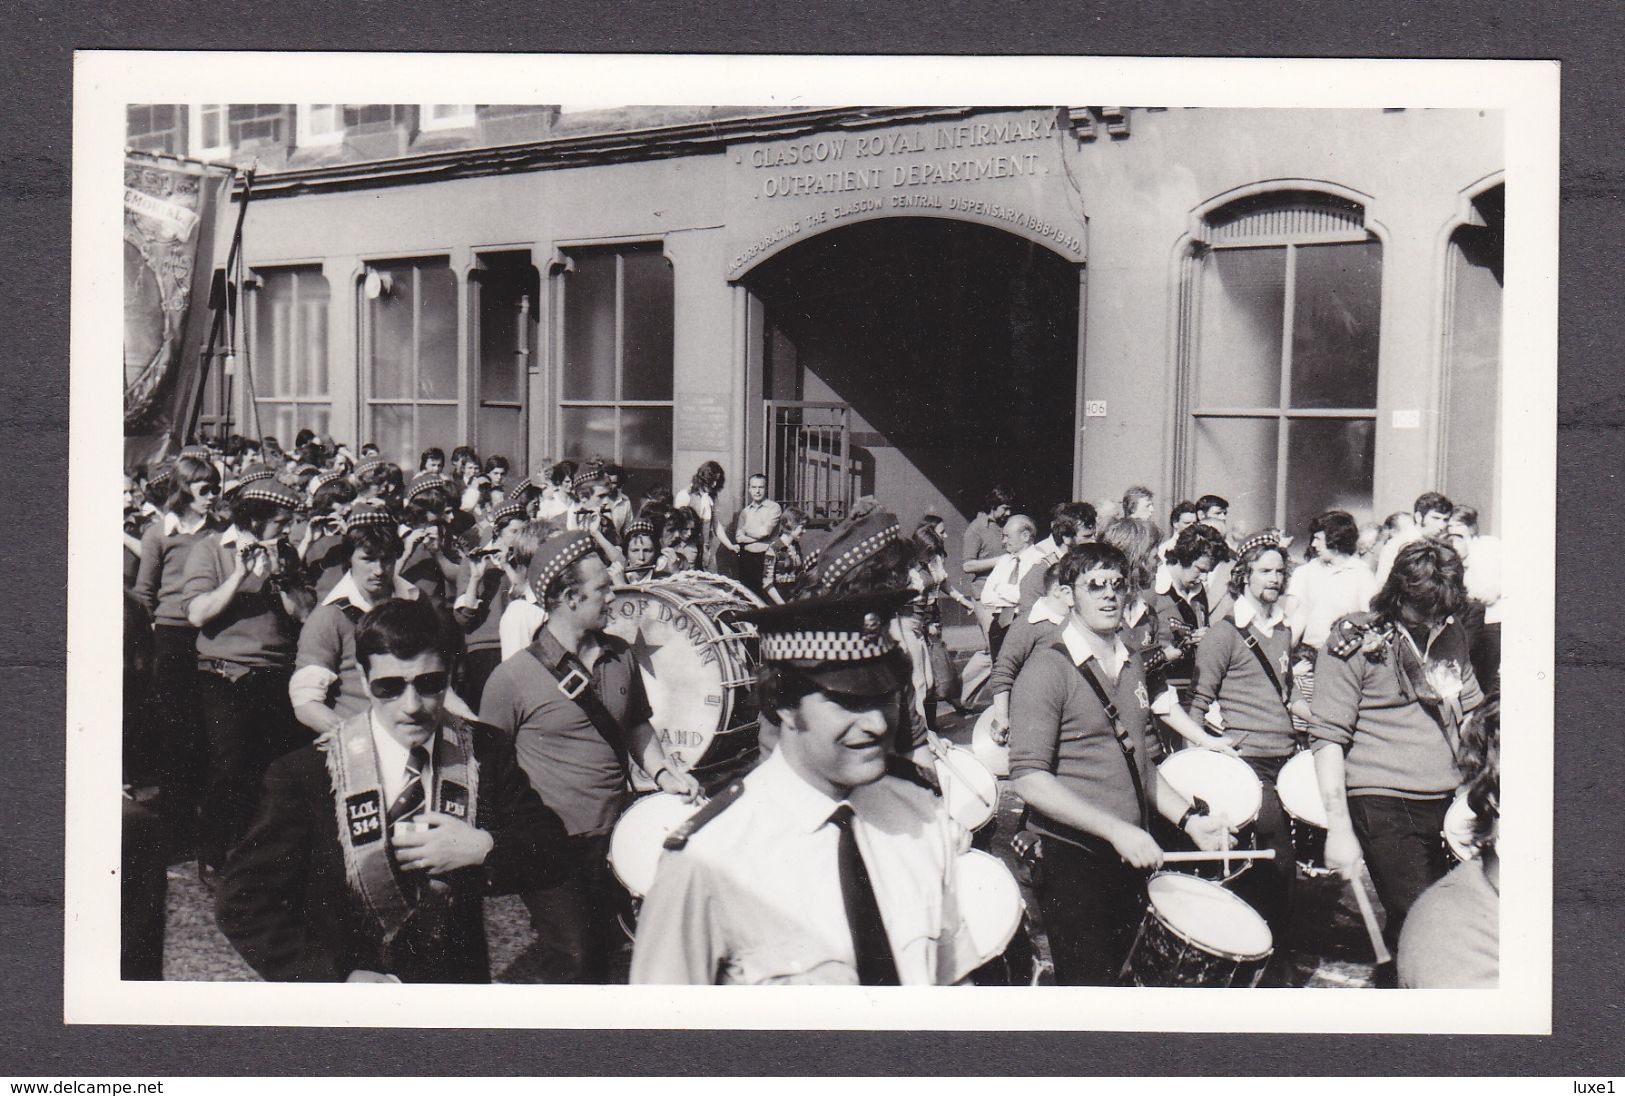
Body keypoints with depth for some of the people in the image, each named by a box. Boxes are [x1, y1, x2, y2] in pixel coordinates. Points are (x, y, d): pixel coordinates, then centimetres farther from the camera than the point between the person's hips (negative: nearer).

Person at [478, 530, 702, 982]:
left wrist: (662, 771, 1)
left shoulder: (621, 657, 3)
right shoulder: (513, 678, -14)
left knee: (601, 953, 19)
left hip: (614, 839, 6)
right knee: (571, 964, -1)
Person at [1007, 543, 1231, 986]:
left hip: (1130, 857, 7)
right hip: (1072, 862, -7)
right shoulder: (1047, 670, -12)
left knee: (1118, 974, 13)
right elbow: (1029, 778, -20)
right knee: (1087, 983, -6)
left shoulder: (1131, 665, 13)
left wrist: (1188, 817, 10)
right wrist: (1116, 829, -23)